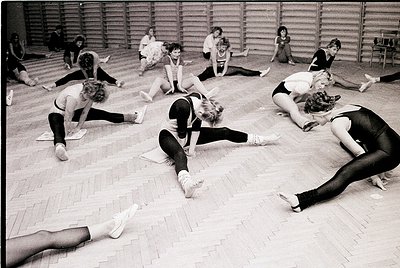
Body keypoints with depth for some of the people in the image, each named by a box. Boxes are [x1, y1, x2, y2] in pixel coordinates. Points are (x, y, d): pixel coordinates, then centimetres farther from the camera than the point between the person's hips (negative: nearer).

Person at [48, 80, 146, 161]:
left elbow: (85, 112, -9)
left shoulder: (90, 92, -22)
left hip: (74, 110, 6)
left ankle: (131, 117, 7)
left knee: (102, 114, 3)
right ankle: (59, 146, -69)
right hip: (57, 113, -6)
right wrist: (70, 132, -24)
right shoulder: (73, 97, -43)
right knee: (59, 131, -37)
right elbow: (67, 119, -33)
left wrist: (78, 127, -7)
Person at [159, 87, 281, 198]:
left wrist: (192, 148, -7)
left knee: (224, 132, 5)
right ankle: (186, 182, -72)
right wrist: (183, 149, -10)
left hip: (185, 133, 7)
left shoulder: (200, 98, -14)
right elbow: (181, 133, -26)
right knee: (180, 155, -42)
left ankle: (259, 140, 16)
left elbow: (196, 128, -8)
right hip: (169, 135, -7)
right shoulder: (183, 107, -37)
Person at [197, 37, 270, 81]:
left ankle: (259, 73, -15)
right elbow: (214, 62, -23)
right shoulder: (214, 49, -19)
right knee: (205, 74, -36)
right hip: (214, 68, -2)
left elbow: (226, 62, -13)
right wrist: (216, 74, -26)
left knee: (239, 70, -10)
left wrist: (223, 73, -22)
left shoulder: (227, 50, -8)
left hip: (223, 68, 2)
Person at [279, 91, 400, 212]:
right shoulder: (348, 107, 14)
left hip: (388, 154, -10)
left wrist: (375, 175, -4)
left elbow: (359, 152, -14)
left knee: (345, 175, -30)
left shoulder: (336, 125, -13)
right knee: (345, 142, 31)